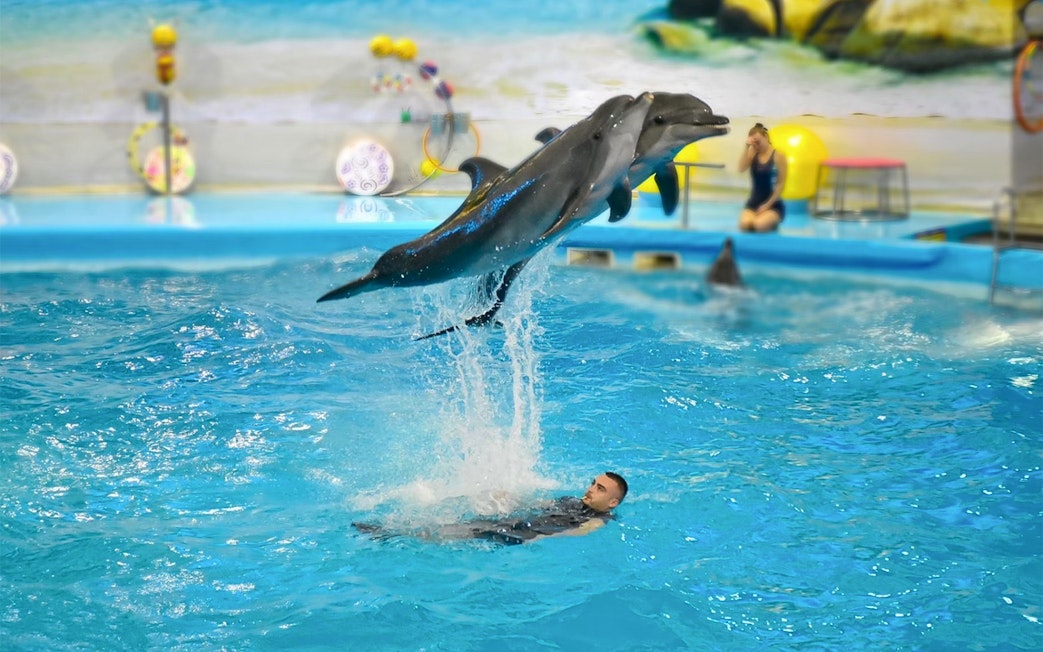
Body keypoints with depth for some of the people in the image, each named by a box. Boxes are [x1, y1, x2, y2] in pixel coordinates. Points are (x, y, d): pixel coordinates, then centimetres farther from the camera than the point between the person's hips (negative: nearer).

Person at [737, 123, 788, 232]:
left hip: (773, 205, -3)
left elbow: (781, 184, -8)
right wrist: (747, 148, -17)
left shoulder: (778, 156, -7)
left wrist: (767, 205, -13)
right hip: (754, 203, 3)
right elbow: (741, 169, -13)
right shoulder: (752, 153, 3)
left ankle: (772, 222, 6)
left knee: (760, 226, -31)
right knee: (744, 225, -28)